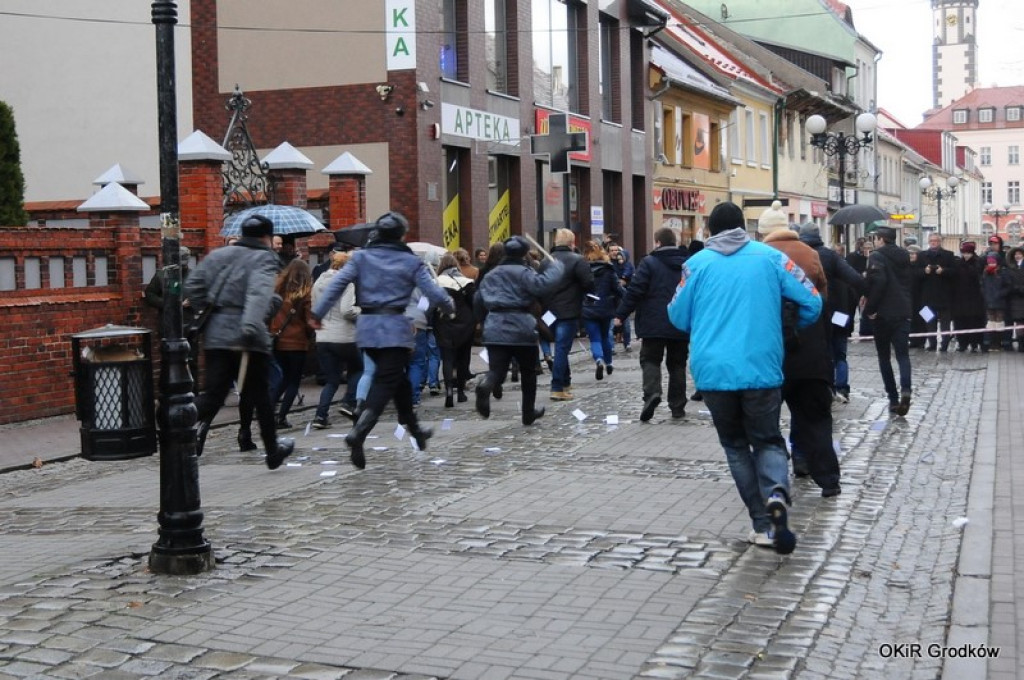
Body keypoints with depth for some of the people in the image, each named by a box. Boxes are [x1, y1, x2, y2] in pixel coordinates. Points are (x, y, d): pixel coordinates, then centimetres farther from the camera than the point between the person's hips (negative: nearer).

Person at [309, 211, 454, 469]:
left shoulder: (360, 257, 5)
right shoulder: (411, 262, 0)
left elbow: (337, 285, -3)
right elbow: (433, 291, -1)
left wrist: (317, 313, -1)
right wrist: (451, 307, 17)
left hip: (367, 326, 4)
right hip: (395, 327, -4)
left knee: (396, 377, 20)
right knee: (385, 383, -5)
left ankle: (414, 428, 31)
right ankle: (358, 432, -24)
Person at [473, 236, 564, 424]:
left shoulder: (490, 275, 17)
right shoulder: (524, 273, -4)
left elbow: (478, 302, 21)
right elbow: (543, 285, -23)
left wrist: (484, 319, 38)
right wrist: (555, 267, -8)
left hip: (494, 329, 4)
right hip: (521, 329, -4)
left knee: (496, 370, -6)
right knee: (528, 372, 15)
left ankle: (486, 385, -41)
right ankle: (529, 412, 25)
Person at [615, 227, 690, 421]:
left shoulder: (649, 262, -7)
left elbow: (635, 290, -12)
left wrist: (621, 314, -6)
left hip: (655, 324, -4)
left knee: (650, 360, 3)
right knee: (677, 364, 11)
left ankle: (652, 393, -22)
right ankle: (677, 407, 12)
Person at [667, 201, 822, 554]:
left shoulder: (697, 263, 3)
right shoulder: (769, 256, 4)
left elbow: (677, 317, 9)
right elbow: (812, 302, 3)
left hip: (713, 371, 0)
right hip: (761, 369, 0)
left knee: (736, 445, 16)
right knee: (768, 440, 14)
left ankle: (763, 523, 10)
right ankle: (776, 494, -16)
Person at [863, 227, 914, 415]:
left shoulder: (877, 256, -9)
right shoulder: (904, 256, 12)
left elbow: (877, 282, -22)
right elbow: (907, 281, 18)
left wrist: (869, 309, -16)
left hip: (883, 313, -5)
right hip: (903, 312, 5)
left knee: (884, 356, 8)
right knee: (903, 354, 2)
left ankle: (893, 398, 5)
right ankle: (905, 389, -23)